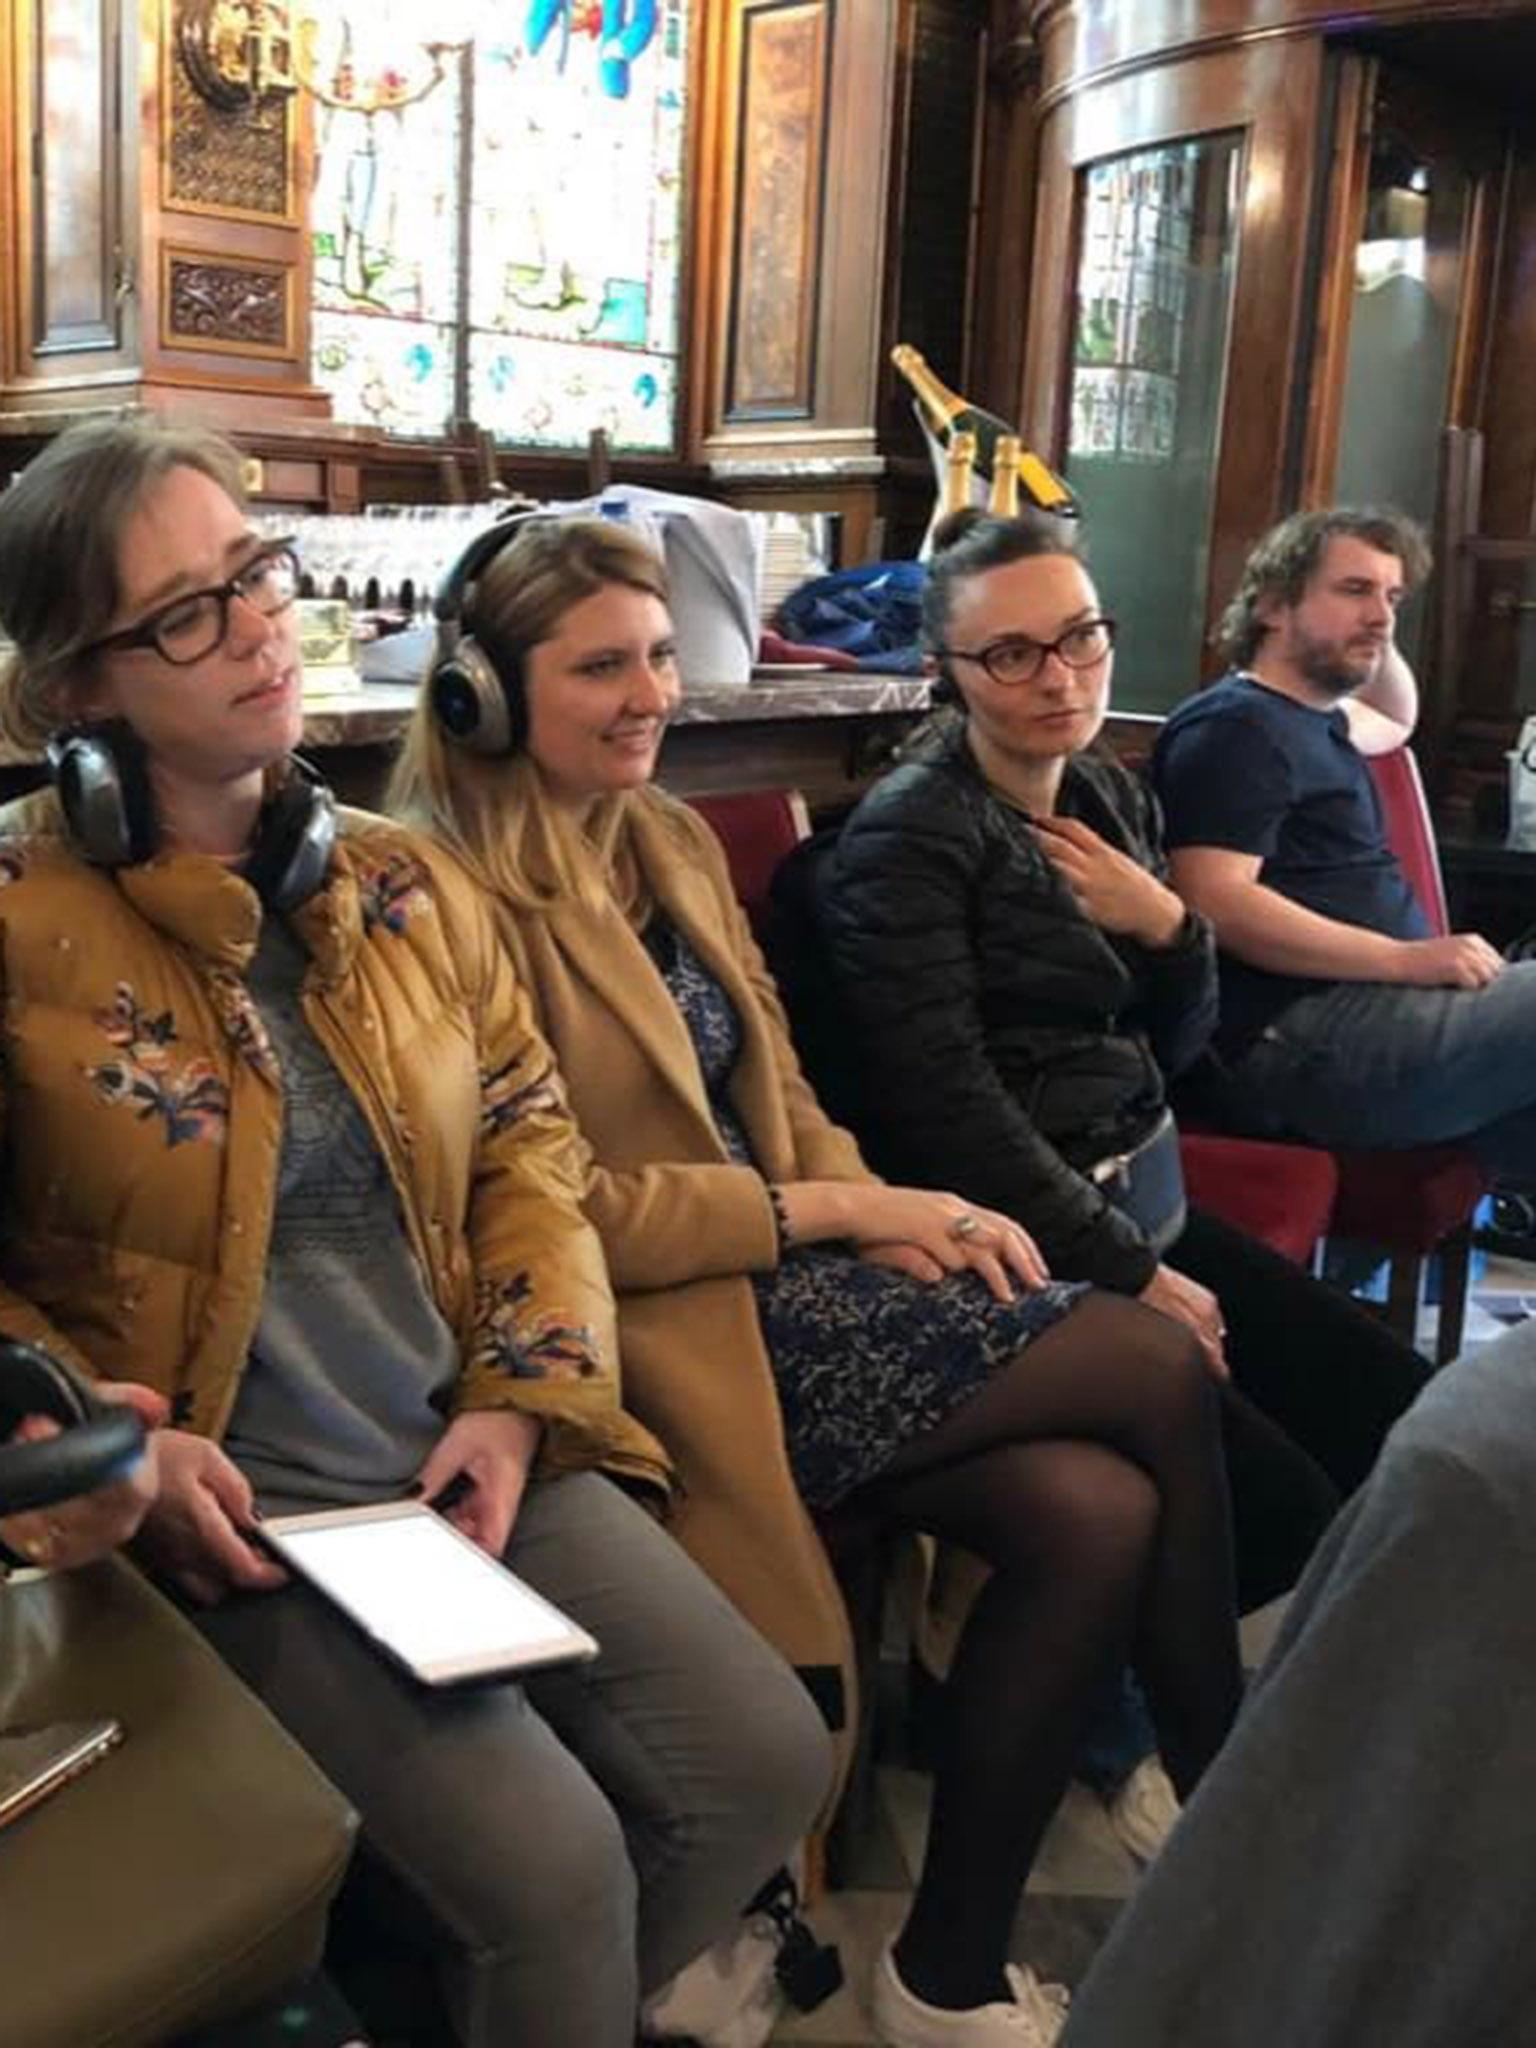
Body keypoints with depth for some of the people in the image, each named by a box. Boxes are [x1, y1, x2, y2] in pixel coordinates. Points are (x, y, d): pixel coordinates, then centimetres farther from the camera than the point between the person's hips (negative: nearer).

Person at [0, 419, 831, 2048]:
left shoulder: (408, 886, 6)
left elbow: (531, 1148, 9)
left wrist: (522, 1398, -4)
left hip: (472, 1452, 6)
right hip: (236, 1508, -5)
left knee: (767, 1761, 0)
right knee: (555, 1868, -19)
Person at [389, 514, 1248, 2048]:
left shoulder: (673, 844, 14)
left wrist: (895, 1212, -4)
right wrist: (831, 1211, -13)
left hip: (786, 1276, 8)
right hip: (657, 1330, -8)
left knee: (1099, 1512, -16)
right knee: (1156, 1372, -13)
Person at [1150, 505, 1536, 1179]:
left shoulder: (1311, 720, 25)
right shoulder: (1233, 728, -8)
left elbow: (1396, 722, 49)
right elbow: (1218, 903, -21)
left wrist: (1378, 641, 28)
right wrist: (1408, 959, -22)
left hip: (1368, 1001, 10)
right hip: (1300, 1041, -10)